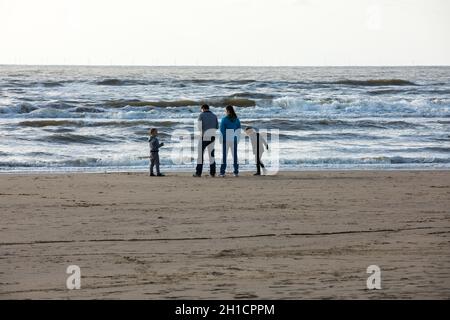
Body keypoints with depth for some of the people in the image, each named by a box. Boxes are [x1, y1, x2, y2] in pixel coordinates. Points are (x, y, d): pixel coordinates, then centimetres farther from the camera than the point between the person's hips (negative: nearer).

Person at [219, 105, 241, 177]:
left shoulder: (224, 119, -9)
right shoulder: (236, 119, 5)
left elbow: (222, 129, -12)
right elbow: (239, 129, 4)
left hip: (226, 139, -3)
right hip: (234, 139, 3)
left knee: (224, 155, 1)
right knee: (234, 155, 8)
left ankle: (222, 172, -3)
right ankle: (236, 172, 5)